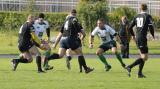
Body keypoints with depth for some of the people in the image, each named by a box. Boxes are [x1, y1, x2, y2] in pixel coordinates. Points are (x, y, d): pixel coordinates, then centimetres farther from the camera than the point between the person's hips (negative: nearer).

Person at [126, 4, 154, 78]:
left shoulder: (137, 17, 10)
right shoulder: (147, 16, -7)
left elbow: (130, 27, 11)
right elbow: (150, 27, -14)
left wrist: (133, 35, 27)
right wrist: (153, 35, 5)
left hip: (137, 38, 7)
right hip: (143, 38, -7)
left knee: (143, 57, 17)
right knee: (144, 57, -5)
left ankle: (140, 73, 12)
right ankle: (129, 67, -18)